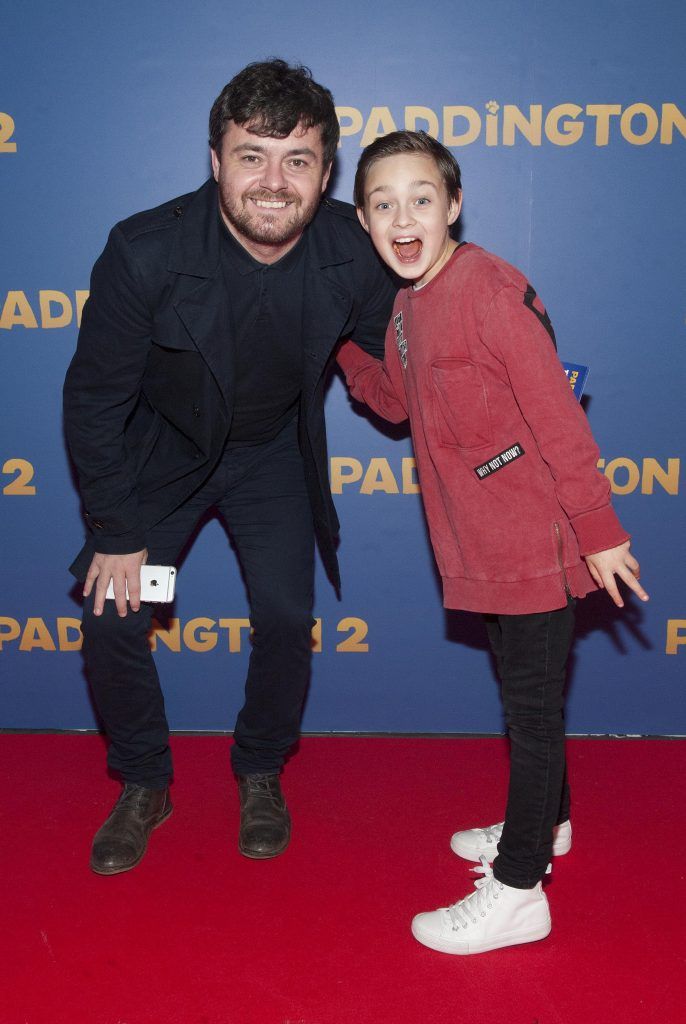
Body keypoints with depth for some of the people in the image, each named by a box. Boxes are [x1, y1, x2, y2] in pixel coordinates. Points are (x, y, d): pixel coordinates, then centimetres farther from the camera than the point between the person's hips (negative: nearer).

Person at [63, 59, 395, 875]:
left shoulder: (355, 253, -23)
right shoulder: (144, 251, -30)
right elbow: (94, 397, -18)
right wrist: (115, 531, -14)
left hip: (272, 454, 2)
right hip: (160, 449, -1)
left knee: (286, 618, -4)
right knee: (111, 616, -6)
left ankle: (260, 775, 25)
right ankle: (143, 787, 20)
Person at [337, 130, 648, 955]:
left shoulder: (487, 288, -19)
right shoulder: (408, 307, 7)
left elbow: (556, 414, -20)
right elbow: (401, 405, 18)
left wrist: (597, 529, -19)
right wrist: (343, 345, 7)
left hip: (533, 543, -9)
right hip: (483, 546, 9)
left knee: (532, 707, 3)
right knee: (523, 693, 24)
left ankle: (517, 892, 16)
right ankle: (544, 824, 45)